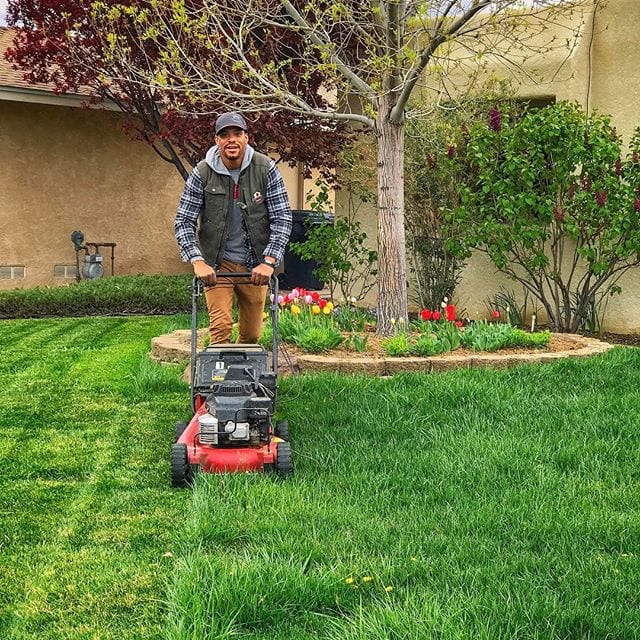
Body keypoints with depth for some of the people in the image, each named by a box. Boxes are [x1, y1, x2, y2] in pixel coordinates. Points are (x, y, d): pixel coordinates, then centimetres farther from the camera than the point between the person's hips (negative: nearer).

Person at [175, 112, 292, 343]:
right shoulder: (202, 173, -8)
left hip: (255, 265, 1)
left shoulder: (266, 169, -8)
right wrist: (197, 261, -20)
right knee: (220, 327, -13)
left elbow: (282, 219, -8)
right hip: (216, 264, -1)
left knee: (252, 333, 9)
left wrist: (269, 261, -19)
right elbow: (184, 221, -6)